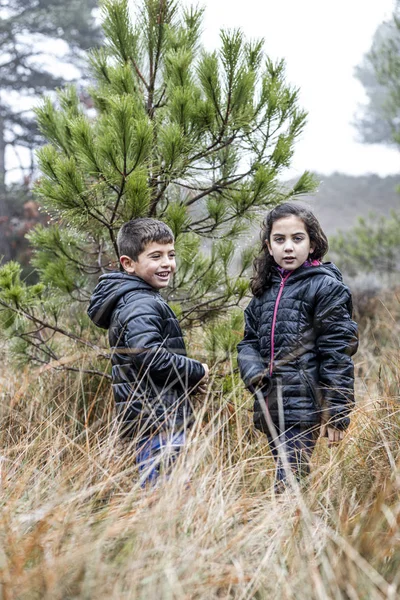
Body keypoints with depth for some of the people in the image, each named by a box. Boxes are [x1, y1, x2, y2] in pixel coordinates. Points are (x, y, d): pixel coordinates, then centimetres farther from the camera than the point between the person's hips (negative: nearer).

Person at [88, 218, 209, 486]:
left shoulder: (132, 300, 17)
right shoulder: (142, 305, -15)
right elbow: (149, 355, -28)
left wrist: (190, 374, 9)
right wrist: (197, 372, -13)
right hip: (159, 422, -11)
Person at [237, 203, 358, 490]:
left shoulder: (326, 287, -6)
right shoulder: (265, 288, 14)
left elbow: (337, 353, -10)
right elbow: (249, 340, 18)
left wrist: (337, 412, -13)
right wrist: (253, 370, -5)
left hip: (304, 407, -7)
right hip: (271, 407, 7)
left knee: (288, 484, -13)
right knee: (286, 482, 14)